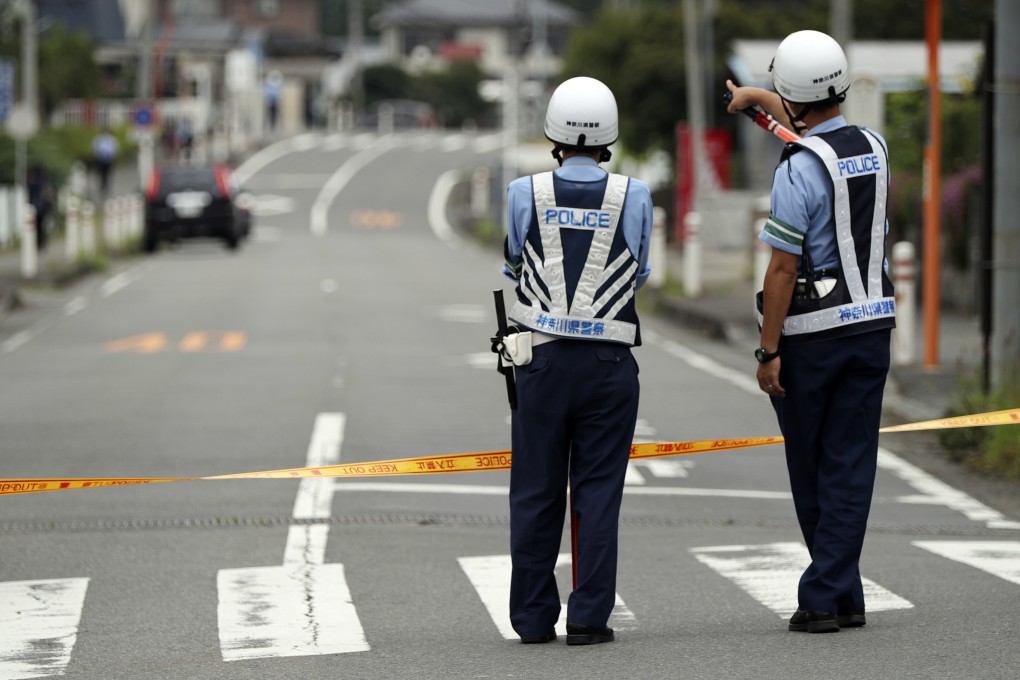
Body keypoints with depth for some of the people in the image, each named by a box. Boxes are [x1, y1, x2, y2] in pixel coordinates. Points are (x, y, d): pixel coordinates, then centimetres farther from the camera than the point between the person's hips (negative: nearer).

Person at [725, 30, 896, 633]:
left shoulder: (798, 170, -16)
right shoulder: (875, 148, 5)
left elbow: (782, 270, -17)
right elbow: (819, 133, 29)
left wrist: (768, 351, -12)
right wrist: (757, 98, 43)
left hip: (810, 333, -5)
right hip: (871, 326, 5)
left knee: (810, 468, 10)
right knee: (850, 467, 3)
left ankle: (831, 595, 18)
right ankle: (835, 595, -1)